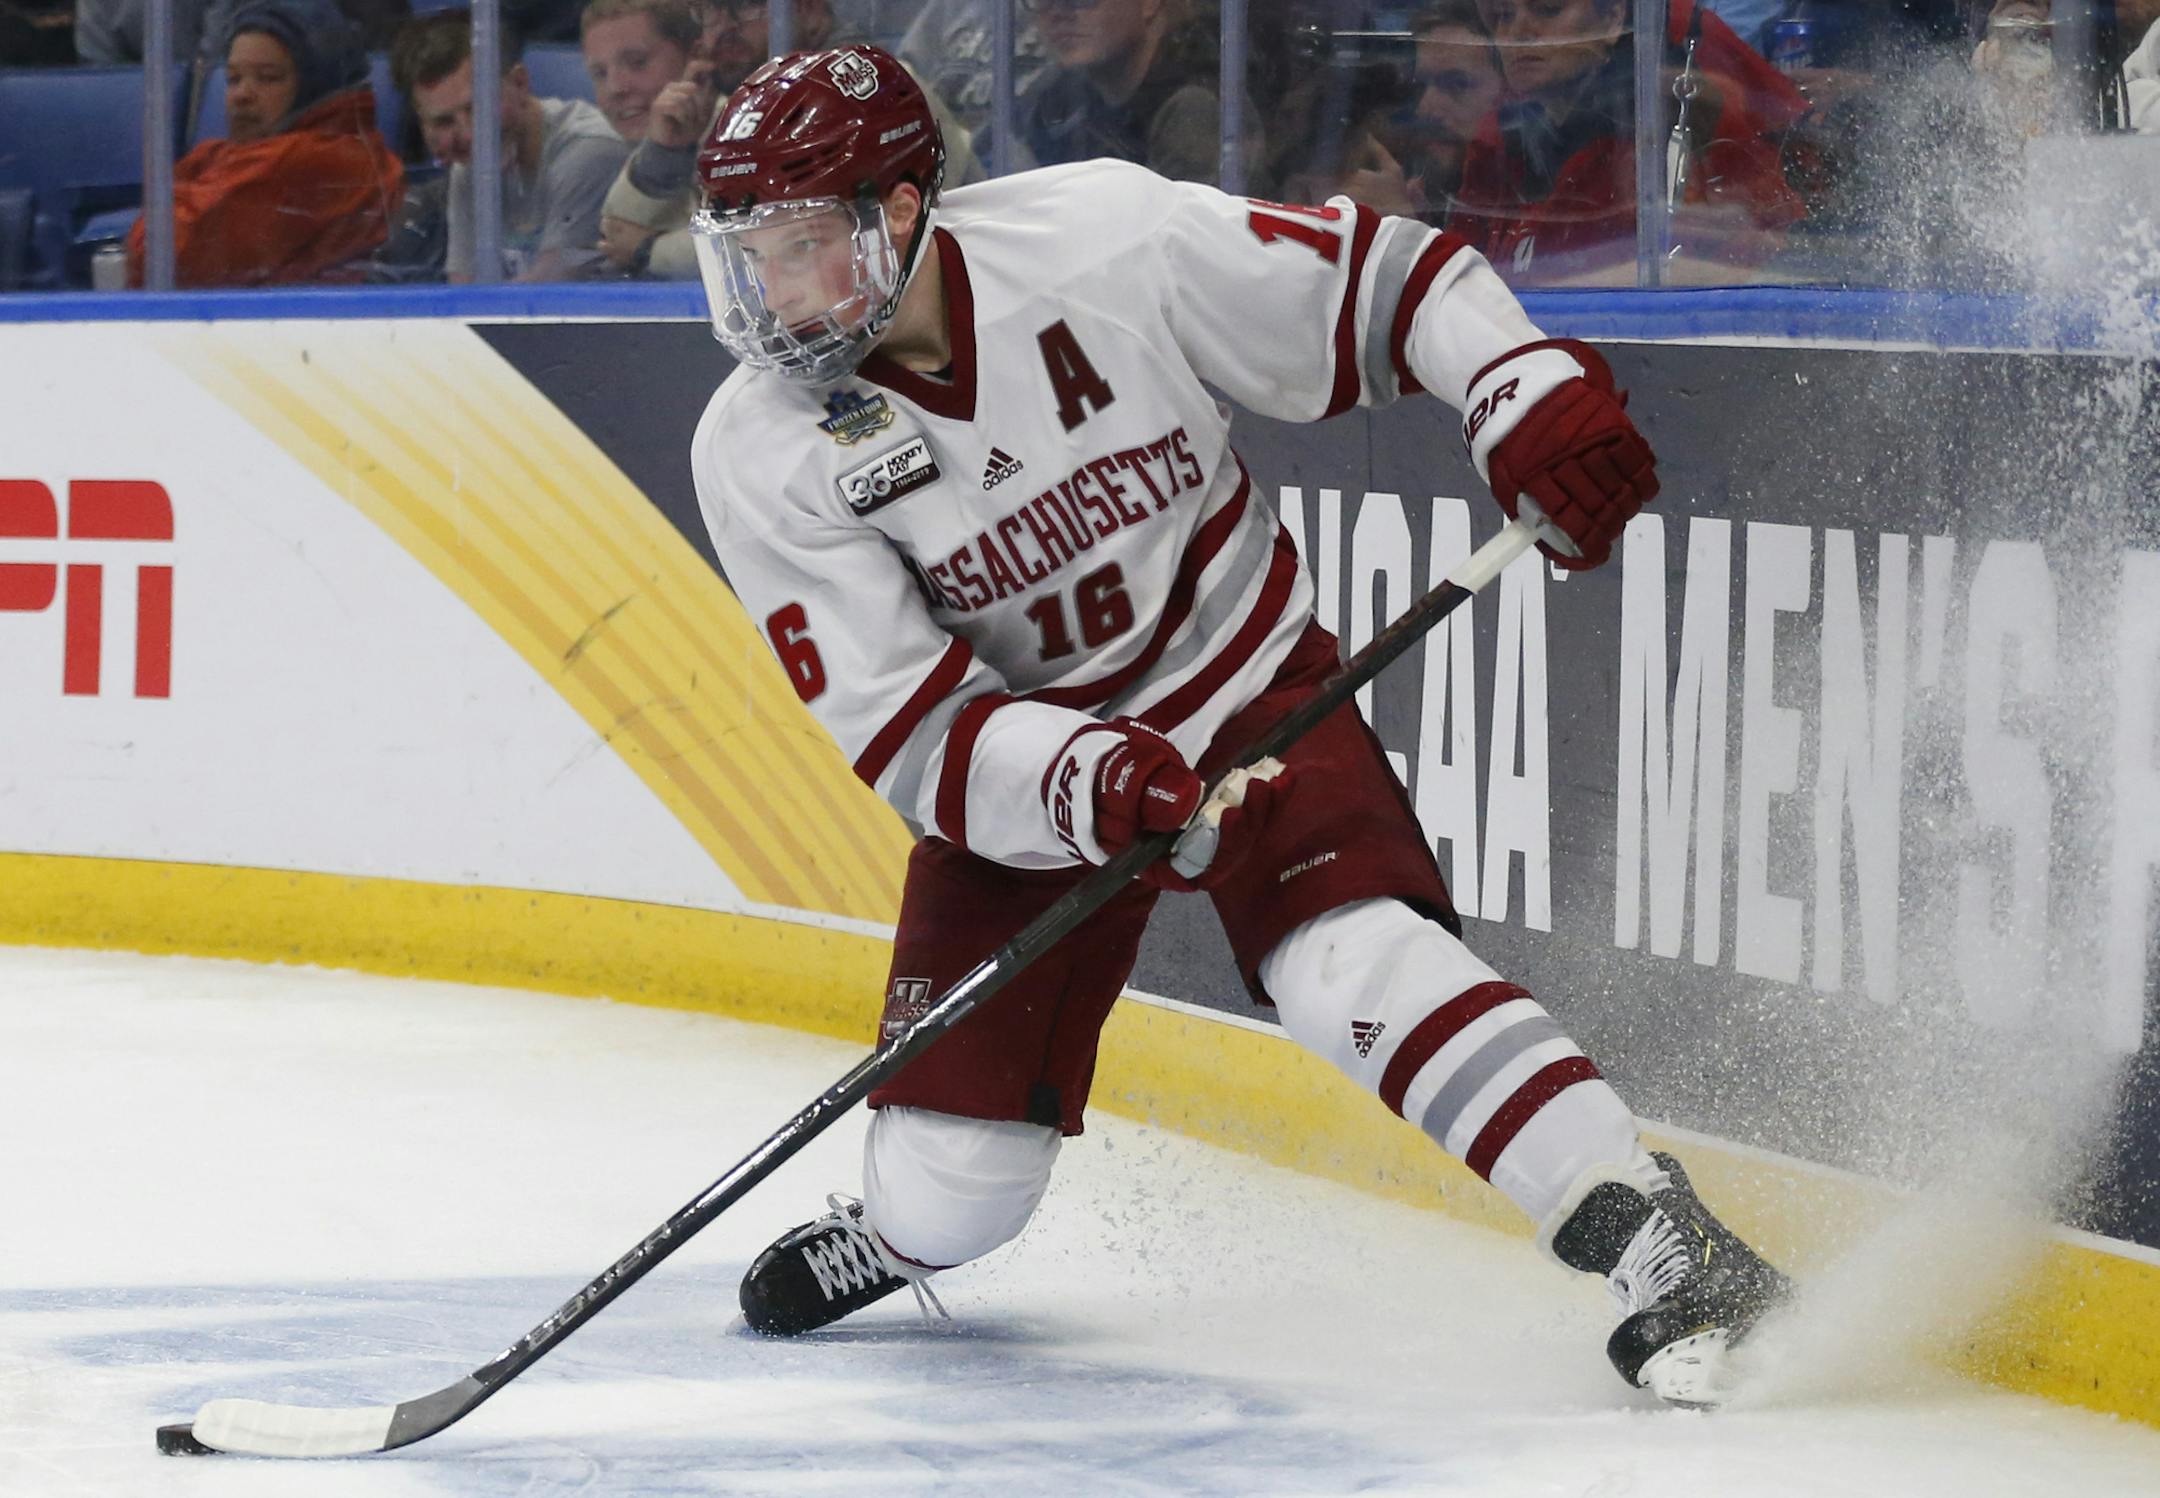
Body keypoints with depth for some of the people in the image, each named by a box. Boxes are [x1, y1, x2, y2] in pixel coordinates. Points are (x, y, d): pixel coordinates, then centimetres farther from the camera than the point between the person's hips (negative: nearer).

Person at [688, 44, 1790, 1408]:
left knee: (1352, 963, -31)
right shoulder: (763, 459, -17)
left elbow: (1386, 284, -10)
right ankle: (900, 1235, 40)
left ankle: (1677, 1256, -33)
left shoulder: (1108, 241, -22)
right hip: (1018, 768, 2)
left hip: (1247, 694, -2)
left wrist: (1529, 391, -26)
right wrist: (1085, 785, -37)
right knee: (947, 1198, 1)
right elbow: (910, 735, -20)